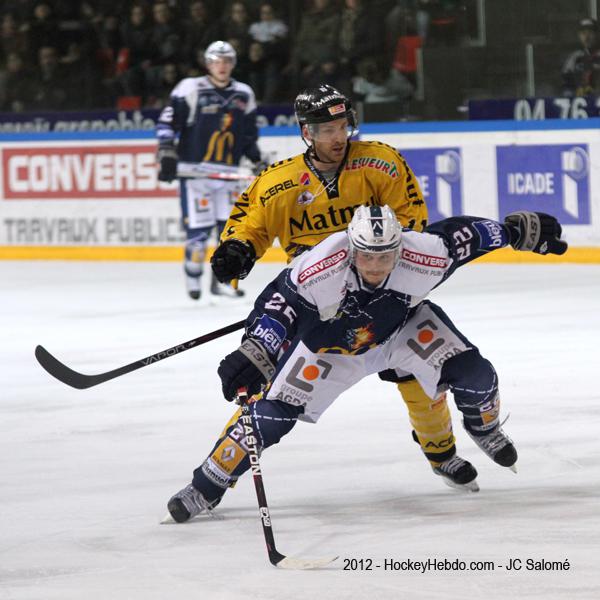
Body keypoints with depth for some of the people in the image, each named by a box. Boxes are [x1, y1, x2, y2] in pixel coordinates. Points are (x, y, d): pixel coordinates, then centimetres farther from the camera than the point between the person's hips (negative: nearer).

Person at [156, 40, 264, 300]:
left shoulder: (244, 95, 12)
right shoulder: (191, 89, -4)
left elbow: (249, 134, 22)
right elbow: (167, 121, -8)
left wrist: (258, 162, 16)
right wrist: (167, 153, -18)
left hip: (227, 172, 5)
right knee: (198, 227, -9)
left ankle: (222, 280, 11)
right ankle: (193, 277, 9)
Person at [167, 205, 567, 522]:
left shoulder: (424, 256, -33)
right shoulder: (321, 269, -42)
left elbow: (461, 235, -17)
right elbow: (279, 302, -39)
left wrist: (520, 230, -6)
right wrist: (254, 354, -52)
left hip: (402, 326, 2)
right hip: (328, 342, -2)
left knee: (474, 375, -10)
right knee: (273, 414, -14)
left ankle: (485, 427, 27)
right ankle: (207, 487, 1)